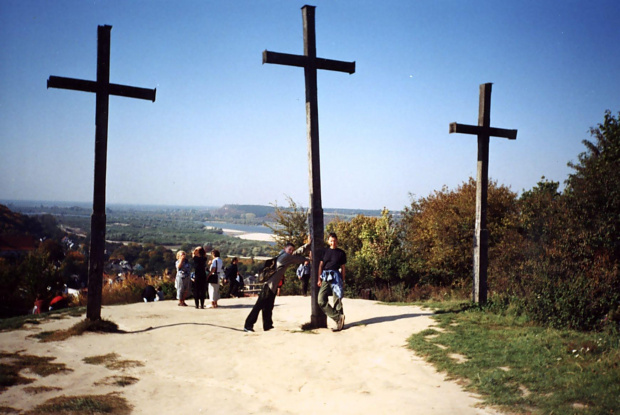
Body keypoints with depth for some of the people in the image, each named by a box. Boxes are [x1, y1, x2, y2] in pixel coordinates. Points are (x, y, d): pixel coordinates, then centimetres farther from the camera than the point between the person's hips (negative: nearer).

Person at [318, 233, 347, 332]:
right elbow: (320, 265, 13)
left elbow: (342, 267, 11)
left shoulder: (341, 253, 8)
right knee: (321, 300, -9)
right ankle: (338, 318, -6)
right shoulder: (325, 252, 14)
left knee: (337, 300, -5)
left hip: (336, 276, -3)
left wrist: (343, 281, 7)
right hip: (325, 278, 3)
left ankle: (340, 322, 1)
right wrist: (319, 279, 5)